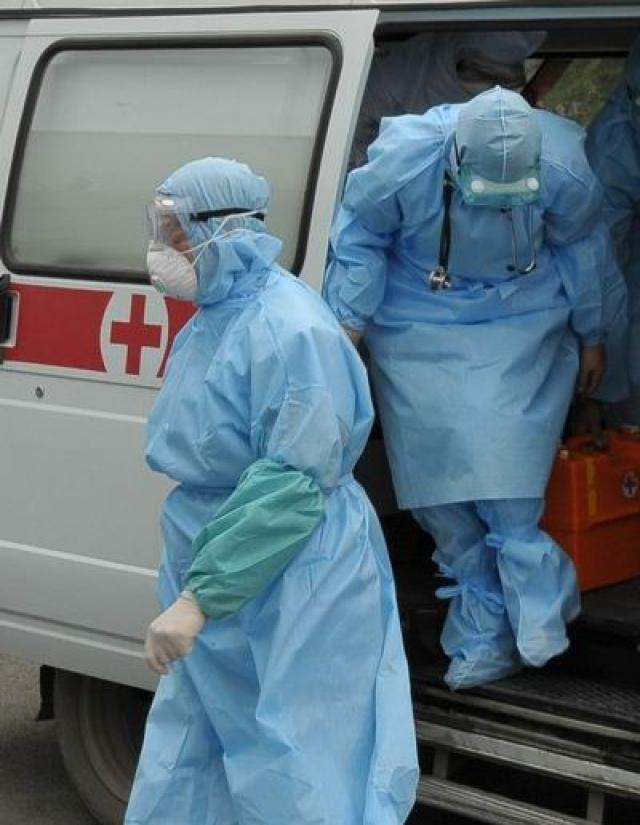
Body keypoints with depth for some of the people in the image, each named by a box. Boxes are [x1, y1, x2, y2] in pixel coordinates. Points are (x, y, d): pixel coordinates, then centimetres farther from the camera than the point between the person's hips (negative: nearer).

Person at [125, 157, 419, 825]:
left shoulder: (290, 330, -21)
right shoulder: (212, 319, 9)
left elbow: (293, 485, -26)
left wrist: (197, 599, -27)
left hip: (293, 599, -10)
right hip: (210, 578, 10)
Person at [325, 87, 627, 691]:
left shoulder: (563, 172, -21)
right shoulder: (399, 164, -25)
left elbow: (580, 249, 0)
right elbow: (359, 240, -6)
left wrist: (590, 335, 11)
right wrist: (348, 326, -5)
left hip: (522, 325, -1)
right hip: (420, 329, 1)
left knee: (503, 474, -14)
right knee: (438, 483, 0)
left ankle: (486, 631, 0)